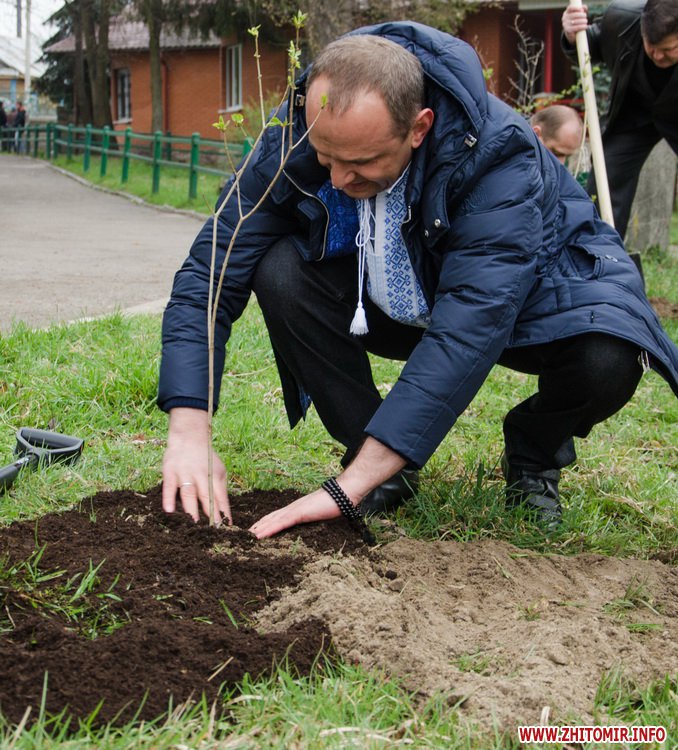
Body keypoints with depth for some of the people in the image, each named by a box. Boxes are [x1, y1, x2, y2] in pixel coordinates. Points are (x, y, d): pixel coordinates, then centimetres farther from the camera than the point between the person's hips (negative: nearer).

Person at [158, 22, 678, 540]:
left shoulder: (499, 157, -36)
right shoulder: (290, 145, -25)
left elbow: (466, 333, -44)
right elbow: (209, 277, -23)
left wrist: (346, 490, -48)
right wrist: (189, 435, -37)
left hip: (524, 293, -3)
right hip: (392, 300, 3)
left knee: (606, 361, -35)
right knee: (282, 273, -26)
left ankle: (532, 450, 2)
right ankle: (377, 460, -7)